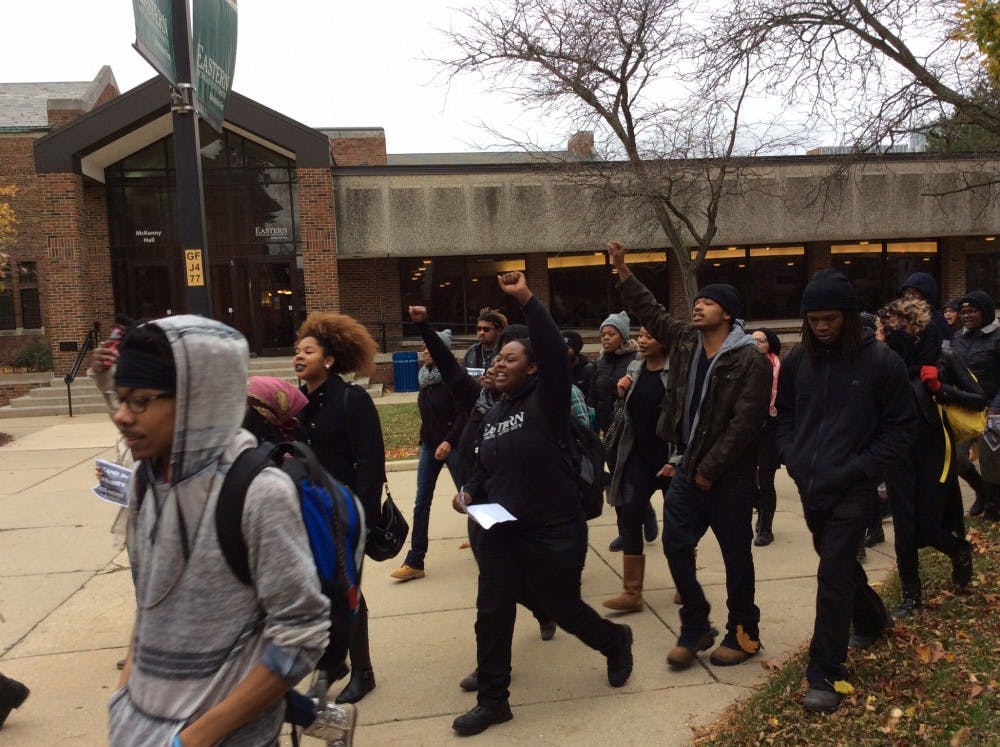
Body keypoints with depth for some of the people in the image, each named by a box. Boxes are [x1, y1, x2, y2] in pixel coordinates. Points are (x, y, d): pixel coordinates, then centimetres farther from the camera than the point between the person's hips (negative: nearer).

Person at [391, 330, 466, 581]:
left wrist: (449, 441, -29)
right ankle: (414, 562, 6)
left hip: (452, 446, -6)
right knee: (421, 504, 3)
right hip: (428, 445, 7)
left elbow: (463, 414, -19)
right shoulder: (425, 376, 7)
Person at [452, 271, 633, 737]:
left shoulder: (545, 401, -12)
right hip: (500, 532, 6)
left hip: (552, 532, -6)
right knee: (492, 615, 6)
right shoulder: (492, 415, 9)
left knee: (564, 609, 11)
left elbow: (555, 352, -29)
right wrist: (470, 492, 0)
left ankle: (616, 643, 43)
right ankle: (493, 700, 24)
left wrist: (526, 299, -34)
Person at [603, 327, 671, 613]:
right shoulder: (634, 368, 7)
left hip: (669, 457, -5)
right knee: (628, 516, -1)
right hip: (638, 455, 5)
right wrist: (622, 393, -2)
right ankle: (632, 592, 6)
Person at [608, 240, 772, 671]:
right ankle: (695, 628, 23)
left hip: (729, 475, -6)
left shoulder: (750, 360, -14)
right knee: (675, 545, 7)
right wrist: (623, 272, 11)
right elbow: (651, 313, 17)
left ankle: (743, 634, 26)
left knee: (736, 555, 8)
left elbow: (745, 422, -18)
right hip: (688, 467, 6)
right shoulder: (685, 341, 6)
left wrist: (710, 469, -17)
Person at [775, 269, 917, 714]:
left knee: (834, 576, -8)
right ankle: (872, 619, 49)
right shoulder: (797, 360, 2)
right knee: (840, 563, 21)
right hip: (810, 485, 5)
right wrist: (792, 458, 1)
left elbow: (901, 426, -4)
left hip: (850, 489, -5)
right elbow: (785, 414, 15)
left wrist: (859, 469, -13)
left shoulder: (880, 361, -9)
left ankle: (824, 675, 2)